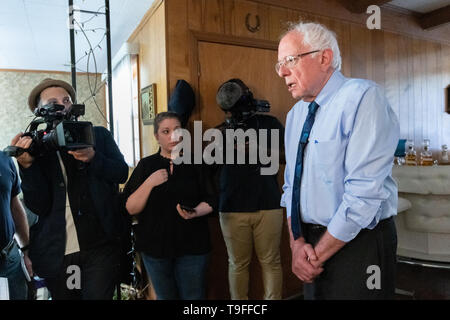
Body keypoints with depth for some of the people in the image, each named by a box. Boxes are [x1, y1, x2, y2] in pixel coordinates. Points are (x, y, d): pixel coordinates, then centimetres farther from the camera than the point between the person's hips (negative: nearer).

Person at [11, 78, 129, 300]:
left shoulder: (99, 135, 5)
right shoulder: (35, 148, 0)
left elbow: (122, 173, -2)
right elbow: (39, 206, -7)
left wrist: (93, 158, -19)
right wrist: (27, 164, -22)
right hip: (57, 253, 1)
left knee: (98, 295, -2)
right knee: (63, 295, 17)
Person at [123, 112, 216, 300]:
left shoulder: (195, 164, 3)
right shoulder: (146, 165, 2)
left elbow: (209, 203, 2)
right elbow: (131, 208, -3)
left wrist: (194, 212, -18)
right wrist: (150, 183, -16)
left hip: (191, 246, 0)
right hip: (155, 246, 1)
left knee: (193, 296, 7)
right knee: (165, 296, 17)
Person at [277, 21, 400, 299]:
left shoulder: (363, 97, -17)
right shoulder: (295, 115, 6)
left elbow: (364, 192, -23)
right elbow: (291, 185, 9)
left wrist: (318, 254, -15)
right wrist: (297, 242, -5)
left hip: (358, 243, -6)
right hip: (309, 242, 7)